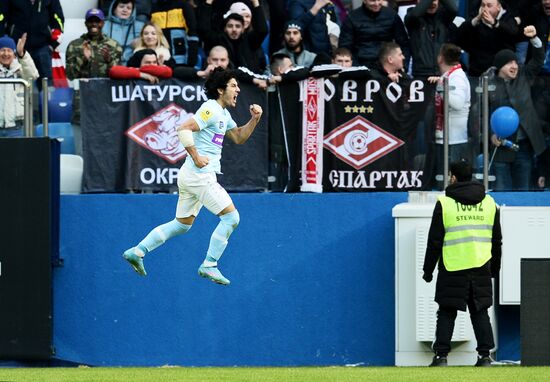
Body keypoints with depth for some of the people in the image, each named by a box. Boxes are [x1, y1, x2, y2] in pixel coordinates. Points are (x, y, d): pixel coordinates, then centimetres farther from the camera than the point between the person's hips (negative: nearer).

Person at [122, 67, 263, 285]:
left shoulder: (223, 114, 18)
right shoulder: (210, 109, -14)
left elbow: (239, 138, 26)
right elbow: (184, 129, -23)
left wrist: (254, 119, 10)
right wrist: (196, 157, -23)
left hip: (191, 177, 10)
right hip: (200, 175, -10)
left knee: (182, 224, 16)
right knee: (231, 217, -8)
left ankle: (137, 251, 14)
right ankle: (209, 266, -5)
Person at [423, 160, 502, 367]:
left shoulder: (444, 203, -5)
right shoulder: (489, 203, 8)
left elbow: (434, 241, -3)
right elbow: (496, 241, 13)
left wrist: (428, 270, 5)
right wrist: (494, 269, 23)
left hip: (452, 269, -3)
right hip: (481, 269, 3)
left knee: (446, 313, 4)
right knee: (480, 312, 8)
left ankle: (441, 356, 0)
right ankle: (485, 355, 1)